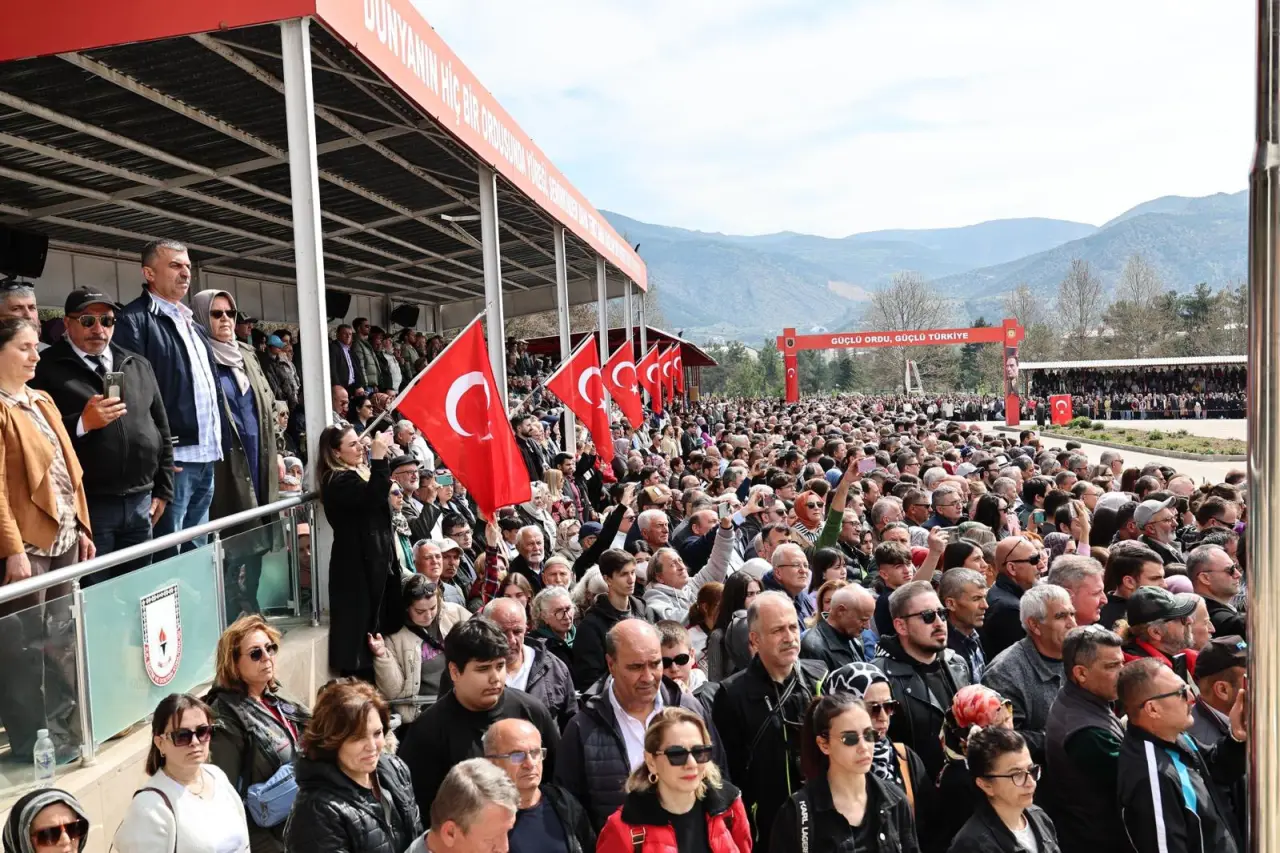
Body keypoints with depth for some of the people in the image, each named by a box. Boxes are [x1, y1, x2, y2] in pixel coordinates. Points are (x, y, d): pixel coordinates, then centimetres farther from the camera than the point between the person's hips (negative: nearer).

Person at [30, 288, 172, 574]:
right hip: (87, 505, -5)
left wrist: (162, 490, 11)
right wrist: (82, 423, -22)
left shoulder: (139, 366, 14)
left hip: (141, 502, 5)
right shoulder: (46, 368, -3)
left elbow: (161, 430, 16)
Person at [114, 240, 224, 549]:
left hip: (206, 456, 8)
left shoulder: (193, 323, 21)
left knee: (197, 549, 15)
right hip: (175, 457, -8)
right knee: (168, 554, -3)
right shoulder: (135, 320, -7)